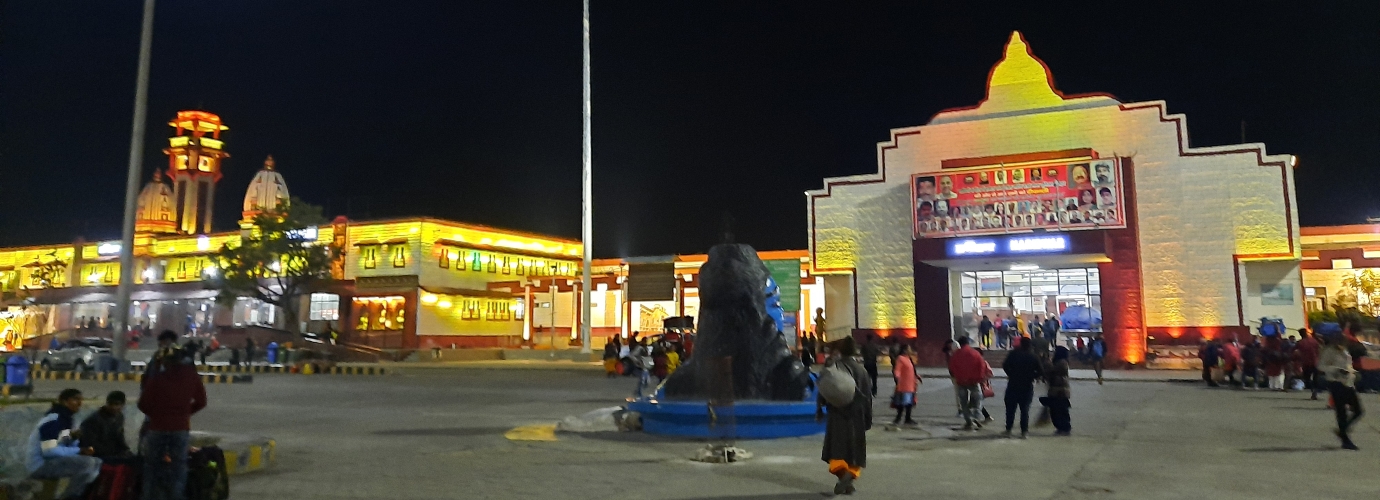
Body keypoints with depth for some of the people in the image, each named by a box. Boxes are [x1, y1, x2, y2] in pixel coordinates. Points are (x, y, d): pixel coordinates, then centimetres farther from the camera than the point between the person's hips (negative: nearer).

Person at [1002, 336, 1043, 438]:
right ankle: (1024, 432, 3)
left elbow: (1005, 366, -11)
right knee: (1025, 409, 6)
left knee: (1010, 408, 6)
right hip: (1027, 386, 1)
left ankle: (1008, 430, 5)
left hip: (1013, 385, -1)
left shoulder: (1013, 354, -6)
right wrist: (1031, 376, 8)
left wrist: (1011, 375, 4)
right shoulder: (1033, 358, -3)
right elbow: (1040, 372, -5)